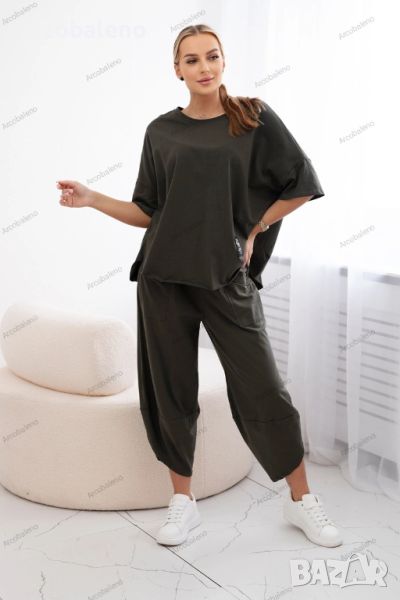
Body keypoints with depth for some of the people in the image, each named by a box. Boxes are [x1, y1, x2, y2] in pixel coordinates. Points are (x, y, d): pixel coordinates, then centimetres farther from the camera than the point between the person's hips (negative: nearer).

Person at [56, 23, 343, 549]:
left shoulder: (254, 118, 4)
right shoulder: (162, 131, 9)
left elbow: (301, 186, 5)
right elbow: (148, 213, 9)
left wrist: (253, 232, 2)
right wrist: (92, 199, -2)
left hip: (227, 276, -2)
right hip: (165, 276, 2)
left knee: (261, 386, -2)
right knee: (171, 387, 5)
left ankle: (302, 500, 15)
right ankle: (183, 501, 21)